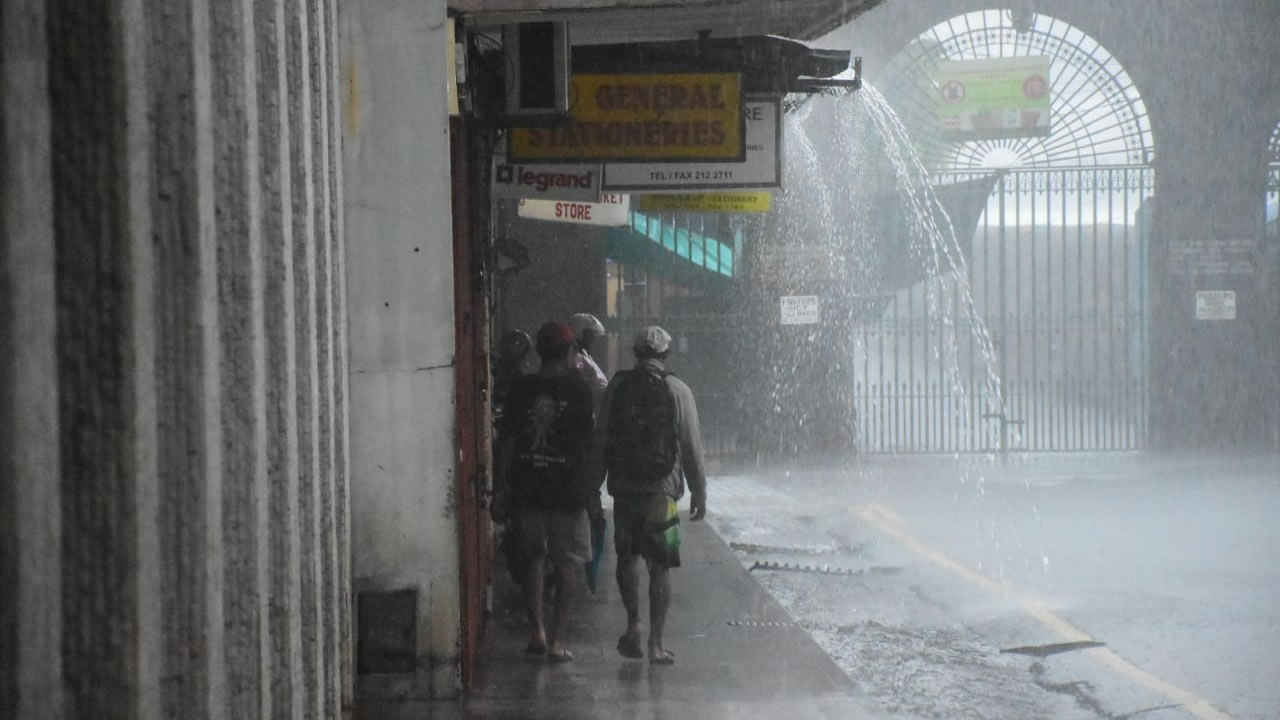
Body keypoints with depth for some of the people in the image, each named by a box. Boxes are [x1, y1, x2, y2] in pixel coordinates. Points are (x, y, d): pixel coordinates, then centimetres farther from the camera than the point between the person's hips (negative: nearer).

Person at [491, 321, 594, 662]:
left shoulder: (520, 389, 0)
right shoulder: (579, 390, -7)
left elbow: (506, 442, 0)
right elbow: (587, 444, -3)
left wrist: (499, 491, 4)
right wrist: (590, 486, 11)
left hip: (527, 489, 2)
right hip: (568, 489, -2)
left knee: (533, 558, 16)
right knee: (567, 563, 6)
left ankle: (537, 632, 11)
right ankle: (558, 640, 2)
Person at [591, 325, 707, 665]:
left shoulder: (616, 387, 1)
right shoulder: (677, 390, -3)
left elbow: (600, 442, 3)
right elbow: (691, 447, -2)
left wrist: (594, 485, 10)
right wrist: (699, 492, 6)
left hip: (624, 487, 1)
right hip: (662, 490, -1)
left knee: (627, 557, 18)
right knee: (660, 567, 4)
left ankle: (634, 623, 4)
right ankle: (656, 644, 5)